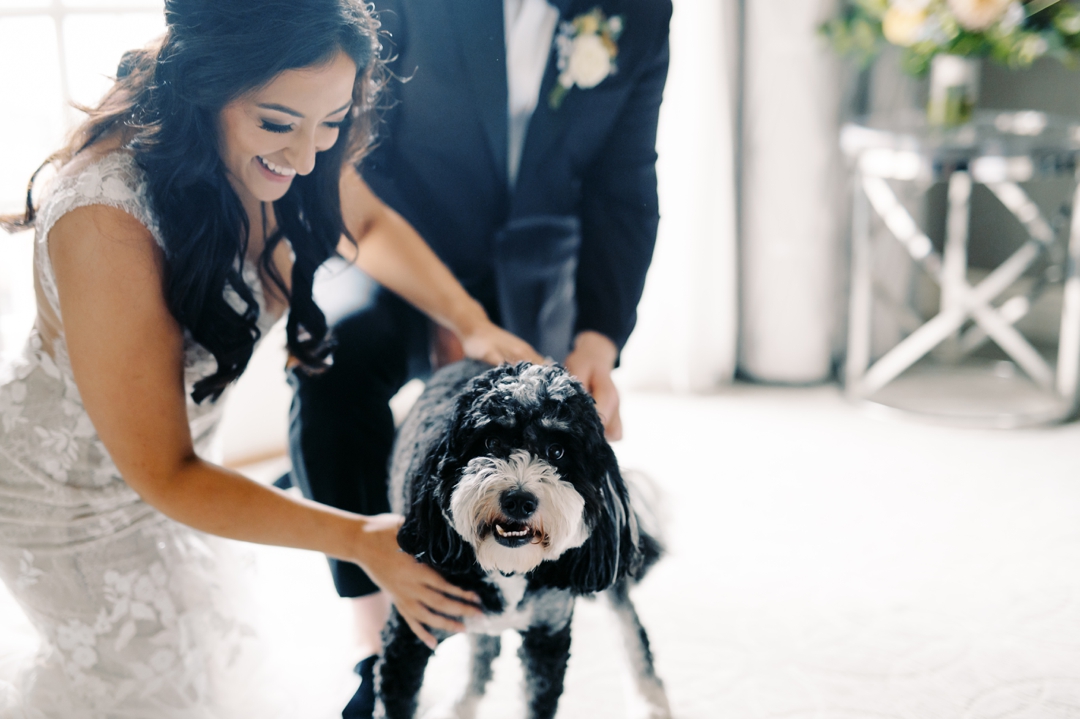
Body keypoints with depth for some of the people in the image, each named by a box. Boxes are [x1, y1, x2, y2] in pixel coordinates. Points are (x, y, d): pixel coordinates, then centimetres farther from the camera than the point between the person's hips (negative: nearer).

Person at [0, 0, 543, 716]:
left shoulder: (282, 151, -20)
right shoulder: (106, 219, -40)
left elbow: (368, 224, 4)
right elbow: (163, 474, -33)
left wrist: (473, 323, -10)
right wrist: (363, 540, -35)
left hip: (174, 462, 6)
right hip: (70, 492, -6)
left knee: (199, 643, 28)